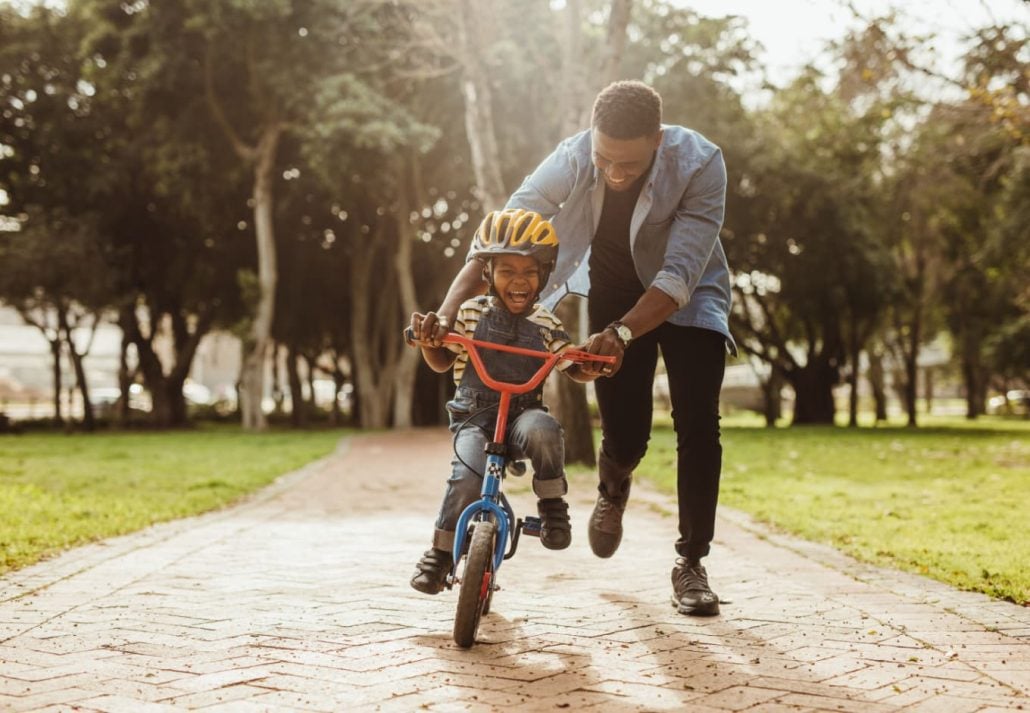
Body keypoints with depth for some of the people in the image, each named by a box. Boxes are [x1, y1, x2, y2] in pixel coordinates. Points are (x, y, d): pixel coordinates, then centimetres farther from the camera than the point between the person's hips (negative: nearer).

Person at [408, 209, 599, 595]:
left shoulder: (545, 324, 3)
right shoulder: (470, 314, 0)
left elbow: (576, 370, 9)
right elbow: (441, 363, 9)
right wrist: (428, 341, -13)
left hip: (523, 414, 0)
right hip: (474, 417, 0)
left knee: (542, 430, -36)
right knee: (467, 477, -27)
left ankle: (552, 504, -12)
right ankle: (441, 552, -4)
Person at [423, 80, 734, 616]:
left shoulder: (700, 164, -32)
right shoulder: (571, 160, -27)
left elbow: (680, 274, -37)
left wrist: (621, 334, -50)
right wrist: (445, 314, -40)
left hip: (686, 298, -1)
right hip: (614, 295, 1)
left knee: (698, 426, -14)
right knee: (624, 434, -4)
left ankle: (690, 562, 1)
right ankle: (613, 490, 34)